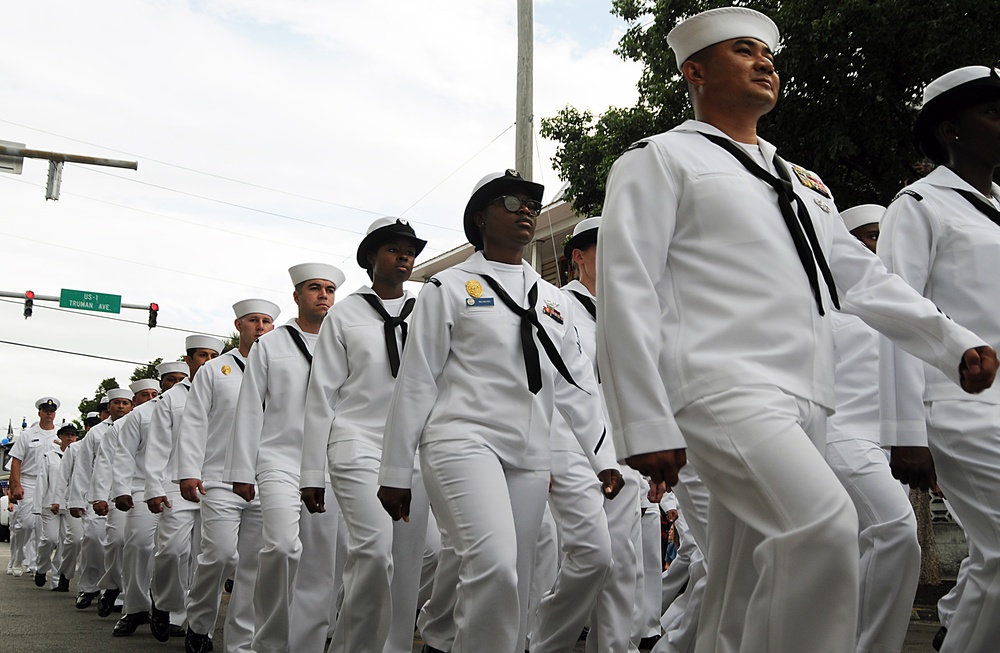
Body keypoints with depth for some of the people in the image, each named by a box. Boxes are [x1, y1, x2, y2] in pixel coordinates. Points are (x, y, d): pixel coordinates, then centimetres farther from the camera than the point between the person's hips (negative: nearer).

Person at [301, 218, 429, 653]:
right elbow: (321, 395, 5)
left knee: (406, 561, 2)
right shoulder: (345, 314, 7)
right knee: (375, 548, -20)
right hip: (358, 444, -3)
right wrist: (312, 473, 0)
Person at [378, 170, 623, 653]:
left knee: (514, 585, 4)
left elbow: (577, 384, 16)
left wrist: (604, 457, 7)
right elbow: (415, 382, 2)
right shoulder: (450, 287, 4)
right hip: (464, 439, -5)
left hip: (529, 455, 5)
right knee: (494, 564, -25)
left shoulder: (552, 300, 18)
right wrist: (396, 472, -1)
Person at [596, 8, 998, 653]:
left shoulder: (801, 182, 26)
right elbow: (625, 292, -4)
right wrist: (646, 426, -12)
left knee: (744, 597, 7)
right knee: (825, 522, -28)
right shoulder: (661, 159, 5)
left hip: (804, 403, 7)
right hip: (723, 388, -7)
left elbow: (865, 277, 27)